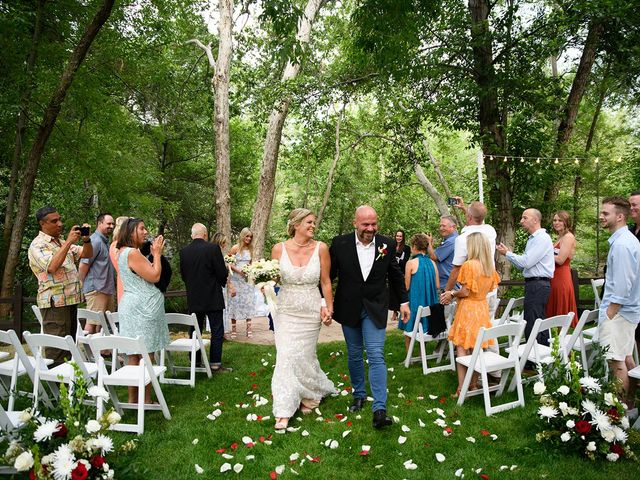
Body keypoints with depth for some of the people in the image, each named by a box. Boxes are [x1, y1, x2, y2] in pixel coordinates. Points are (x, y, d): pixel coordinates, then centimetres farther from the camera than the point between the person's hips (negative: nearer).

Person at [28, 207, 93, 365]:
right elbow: (52, 267, -24)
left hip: (71, 300, 8)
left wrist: (86, 239, -5)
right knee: (57, 348, -7)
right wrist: (68, 242, -24)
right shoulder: (37, 245, -9)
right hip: (55, 302, -8)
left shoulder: (62, 242, 17)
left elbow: (87, 254, 14)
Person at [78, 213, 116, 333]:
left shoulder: (106, 241, 17)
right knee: (93, 323, -6)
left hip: (108, 290, 9)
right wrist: (82, 286, -6)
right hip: (96, 290, -9)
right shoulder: (95, 241, -13)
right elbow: (83, 266, -17)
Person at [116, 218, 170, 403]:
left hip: (134, 308, 10)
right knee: (146, 356, -4)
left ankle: (133, 398, 20)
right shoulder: (132, 253, -15)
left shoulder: (124, 252, 17)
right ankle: (145, 400, 3)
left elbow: (148, 274, 18)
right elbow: (154, 276, -15)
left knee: (134, 356, 13)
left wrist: (155, 253, 13)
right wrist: (157, 253, -5)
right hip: (143, 309, -10)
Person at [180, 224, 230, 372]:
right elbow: (222, 273, -14)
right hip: (213, 298, -4)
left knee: (195, 330, 14)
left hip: (193, 299, 5)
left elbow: (183, 275, 6)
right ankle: (215, 363, 6)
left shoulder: (183, 251, 0)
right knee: (217, 331, 4)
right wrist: (222, 282, 8)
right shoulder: (213, 248, -14)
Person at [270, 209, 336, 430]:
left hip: (311, 311, 0)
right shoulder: (279, 248, -5)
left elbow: (326, 281, 2)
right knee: (286, 357, -3)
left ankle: (310, 395, 38)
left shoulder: (320, 248, -5)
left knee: (304, 356, 9)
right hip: (286, 311, 0)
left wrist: (329, 308, 1)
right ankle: (284, 411, 8)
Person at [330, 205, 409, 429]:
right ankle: (359, 395, 34)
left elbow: (396, 274, 9)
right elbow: (329, 274, -1)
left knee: (376, 356, -8)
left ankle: (379, 409, -5)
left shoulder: (386, 244, -4)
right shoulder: (340, 243, -8)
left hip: (375, 309, -1)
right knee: (354, 355, 15)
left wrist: (404, 301, 13)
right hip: (348, 308, 1)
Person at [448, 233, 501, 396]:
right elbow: (491, 288, 12)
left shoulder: (469, 265, -17)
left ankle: (461, 388, -1)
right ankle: (474, 384, 22)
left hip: (467, 308, -6)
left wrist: (453, 294, 0)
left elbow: (465, 292, -17)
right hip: (483, 308, 6)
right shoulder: (490, 266, 2)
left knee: (462, 348, -1)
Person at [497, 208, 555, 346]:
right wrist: (508, 253, 7)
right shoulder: (533, 239, 18)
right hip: (536, 284, 11)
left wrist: (507, 253, -7)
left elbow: (526, 262, -19)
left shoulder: (542, 238, -12)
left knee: (532, 326, -8)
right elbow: (523, 265, 18)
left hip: (537, 285, -11)